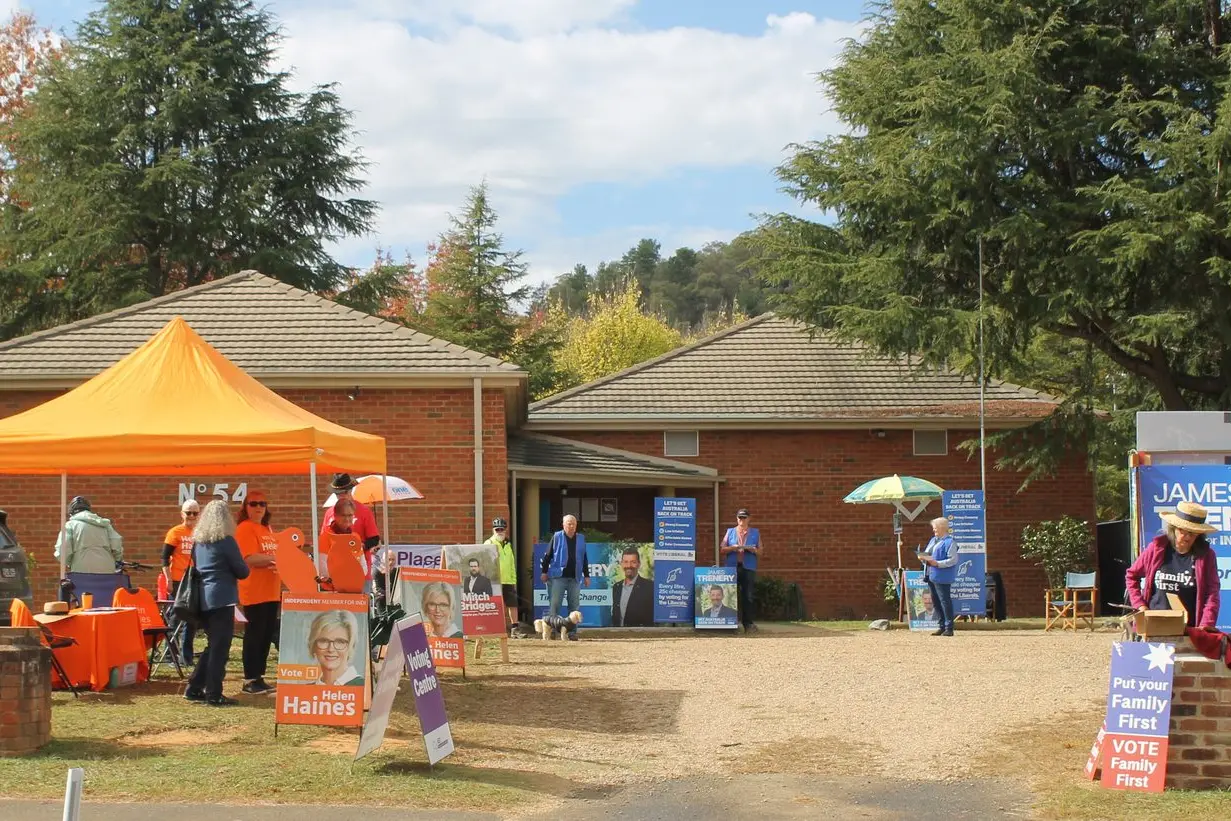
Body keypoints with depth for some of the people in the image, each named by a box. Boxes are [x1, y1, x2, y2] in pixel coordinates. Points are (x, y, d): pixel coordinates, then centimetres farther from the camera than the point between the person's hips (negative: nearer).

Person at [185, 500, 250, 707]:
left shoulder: (198, 541, 10)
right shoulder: (226, 541, -10)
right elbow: (242, 571, -5)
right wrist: (245, 569, 15)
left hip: (203, 598, 7)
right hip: (222, 599, -7)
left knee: (213, 645, 17)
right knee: (220, 648, -1)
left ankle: (194, 689, 17)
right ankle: (214, 694, -1)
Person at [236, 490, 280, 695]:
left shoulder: (267, 529, 17)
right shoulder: (245, 528, -9)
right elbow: (250, 559, -19)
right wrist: (275, 558, -18)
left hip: (271, 591, 8)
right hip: (254, 592, -8)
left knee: (267, 635, 11)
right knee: (254, 635, -4)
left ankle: (258, 677, 18)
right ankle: (250, 680, 2)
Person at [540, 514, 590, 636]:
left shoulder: (581, 539, 12)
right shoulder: (556, 537, 1)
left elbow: (584, 559, 16)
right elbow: (548, 555, 2)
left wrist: (586, 575, 14)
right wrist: (544, 571, -1)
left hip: (575, 578, 4)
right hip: (558, 576, -4)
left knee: (574, 605, 4)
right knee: (554, 603, -6)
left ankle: (572, 631, 8)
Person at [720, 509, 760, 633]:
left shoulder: (755, 533, 14)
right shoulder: (730, 532, 15)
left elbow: (760, 552, 11)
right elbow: (722, 550, 8)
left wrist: (752, 549, -10)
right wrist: (732, 548, -9)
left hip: (749, 568, 0)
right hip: (732, 567, 0)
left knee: (748, 597, -4)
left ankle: (748, 623, -1)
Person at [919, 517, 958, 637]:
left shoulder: (949, 542, -10)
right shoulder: (933, 540, 19)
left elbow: (953, 560, -17)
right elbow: (927, 554, 26)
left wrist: (937, 564, -22)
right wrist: (923, 558, 3)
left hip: (942, 577, -9)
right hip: (931, 576, 9)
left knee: (945, 601, -7)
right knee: (936, 601, 11)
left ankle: (949, 628, -4)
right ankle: (942, 626, 18)